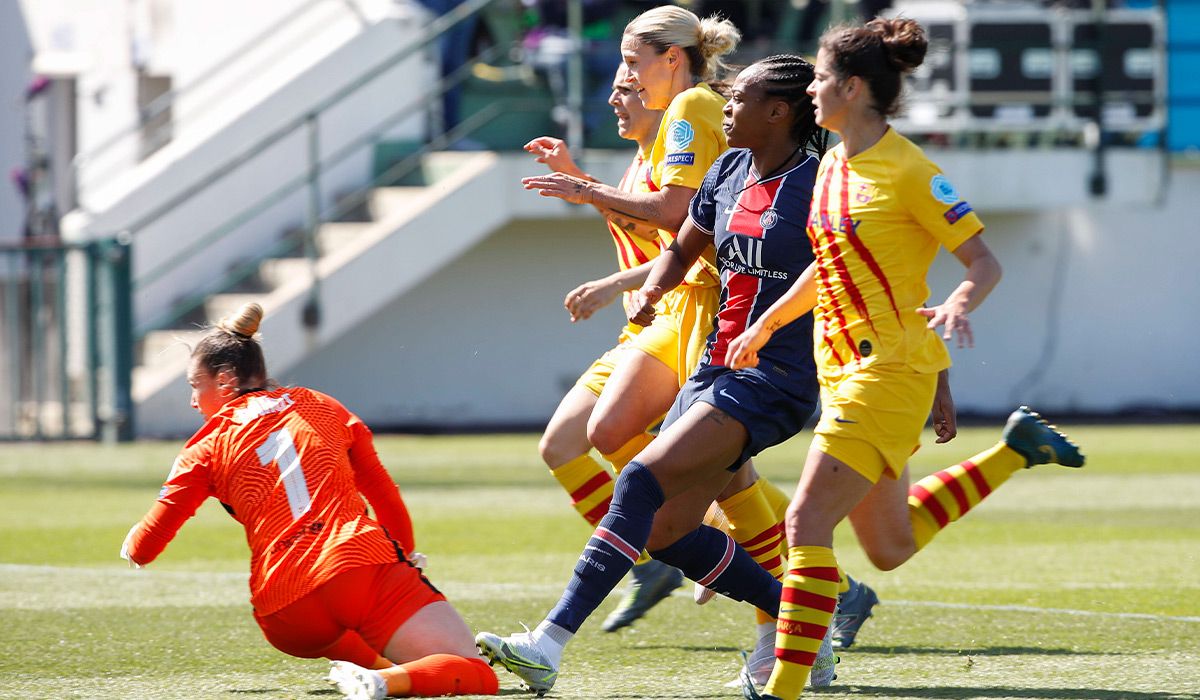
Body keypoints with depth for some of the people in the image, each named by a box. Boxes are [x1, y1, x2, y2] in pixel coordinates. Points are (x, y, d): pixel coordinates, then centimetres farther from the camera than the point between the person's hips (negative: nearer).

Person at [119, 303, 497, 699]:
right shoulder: (321, 407, 19)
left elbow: (142, 550, 13)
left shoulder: (207, 449, 11)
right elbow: (387, 499, 23)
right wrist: (406, 560, 38)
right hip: (368, 568, 0)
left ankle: (379, 668, 8)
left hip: (287, 615, 0)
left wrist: (132, 544, 36)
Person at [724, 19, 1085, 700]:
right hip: (842, 368, 9)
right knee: (892, 547, 16)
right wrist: (766, 324, 28)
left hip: (890, 370, -9)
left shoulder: (909, 171, -13)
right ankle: (1017, 449, 31)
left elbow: (985, 262, -12)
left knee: (807, 522, -16)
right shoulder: (833, 167, 11)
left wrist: (959, 305, -32)